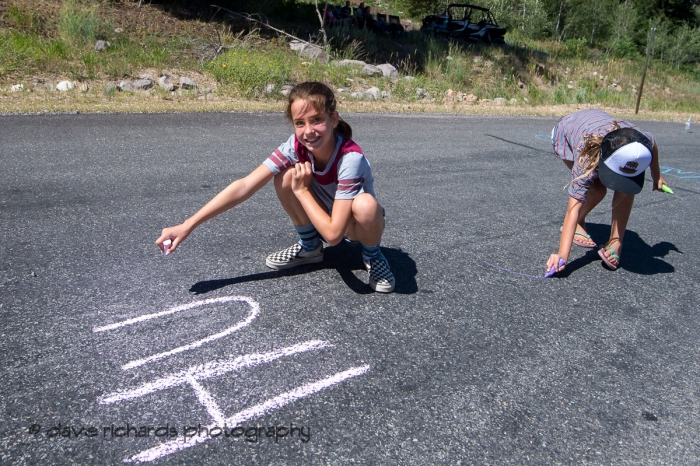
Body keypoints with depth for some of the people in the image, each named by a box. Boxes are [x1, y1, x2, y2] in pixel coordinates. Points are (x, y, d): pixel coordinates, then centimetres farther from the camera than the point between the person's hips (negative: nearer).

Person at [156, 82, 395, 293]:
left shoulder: (351, 158, -34)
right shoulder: (296, 146, -20)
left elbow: (333, 234, -36)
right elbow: (244, 186, -24)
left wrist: (302, 191, -27)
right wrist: (188, 225, -28)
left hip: (357, 224, -4)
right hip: (323, 217, 4)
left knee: (365, 204, -39)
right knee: (286, 176, -22)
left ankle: (373, 255, -5)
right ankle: (310, 247, 1)